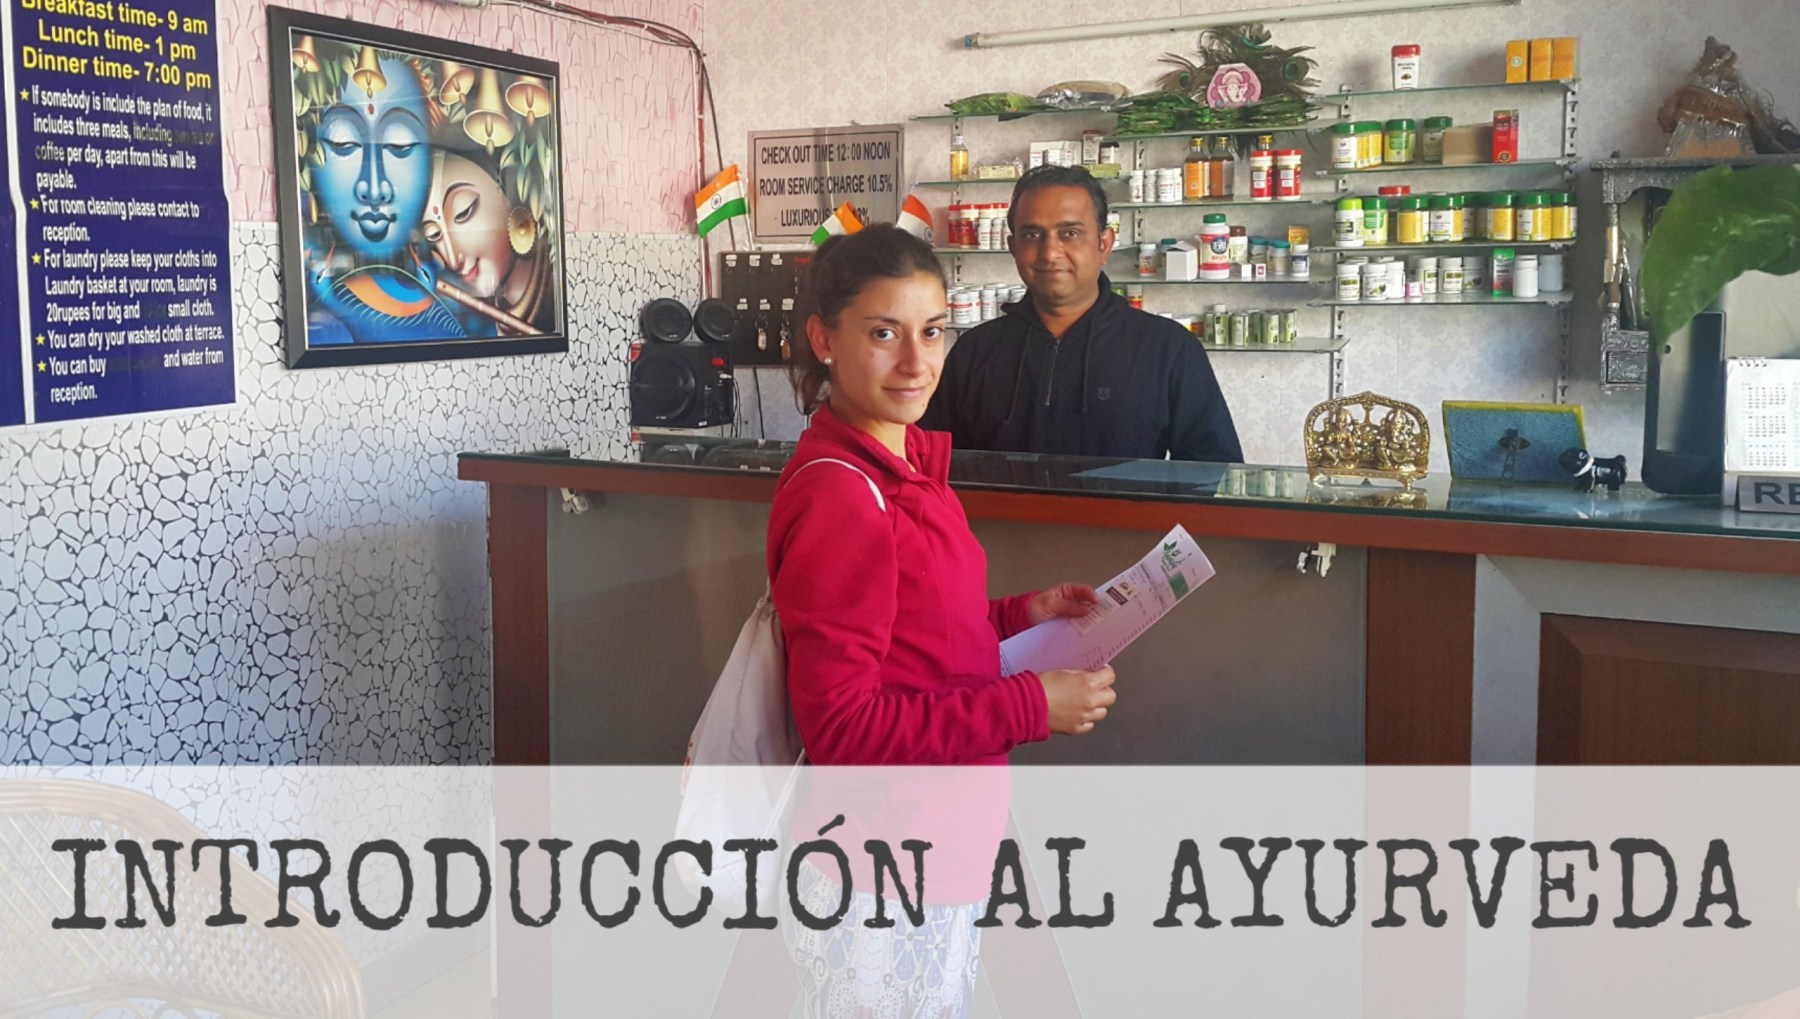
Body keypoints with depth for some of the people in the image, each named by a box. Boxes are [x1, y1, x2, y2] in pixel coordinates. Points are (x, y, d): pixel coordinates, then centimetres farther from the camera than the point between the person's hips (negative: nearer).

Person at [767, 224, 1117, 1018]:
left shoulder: (905, 467, 5)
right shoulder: (835, 494, -22)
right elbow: (840, 724, -23)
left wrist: (1019, 615, 2)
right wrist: (1029, 707, -21)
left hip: (943, 858, 9)